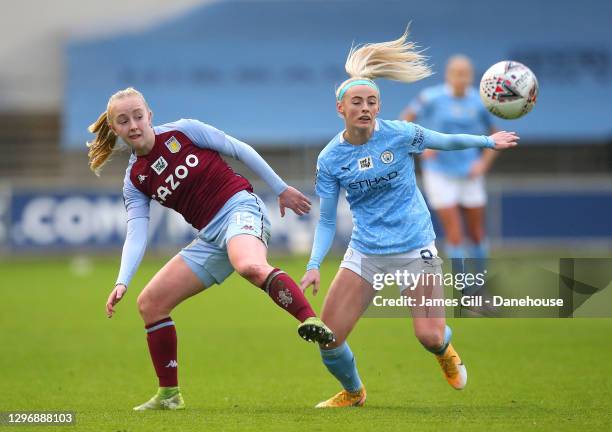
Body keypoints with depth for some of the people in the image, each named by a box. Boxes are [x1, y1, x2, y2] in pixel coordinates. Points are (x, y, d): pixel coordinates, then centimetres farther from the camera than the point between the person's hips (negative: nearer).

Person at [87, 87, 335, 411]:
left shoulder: (183, 131, -3)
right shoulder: (134, 182, 9)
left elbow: (240, 150, 4)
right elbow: (136, 235, 0)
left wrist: (280, 189, 5)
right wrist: (122, 282, -16)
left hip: (240, 208, -6)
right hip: (210, 237, 6)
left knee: (250, 266, -41)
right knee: (150, 302, 3)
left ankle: (310, 322, -51)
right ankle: (169, 395, 12)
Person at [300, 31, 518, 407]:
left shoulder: (400, 134, -10)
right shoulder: (329, 159, -4)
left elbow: (446, 141, 10)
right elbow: (327, 221, 2)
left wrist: (490, 141, 16)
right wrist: (314, 266, -11)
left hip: (415, 247, -2)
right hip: (365, 251, 2)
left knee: (430, 336, -11)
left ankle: (446, 350, 30)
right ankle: (353, 393, 24)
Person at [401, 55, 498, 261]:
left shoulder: (479, 103, -1)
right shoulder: (431, 97, -8)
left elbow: (495, 137, 11)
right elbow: (405, 121, 2)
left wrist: (484, 163, -3)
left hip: (469, 177, 3)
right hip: (440, 175, -3)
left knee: (477, 235, 8)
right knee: (455, 235, -9)